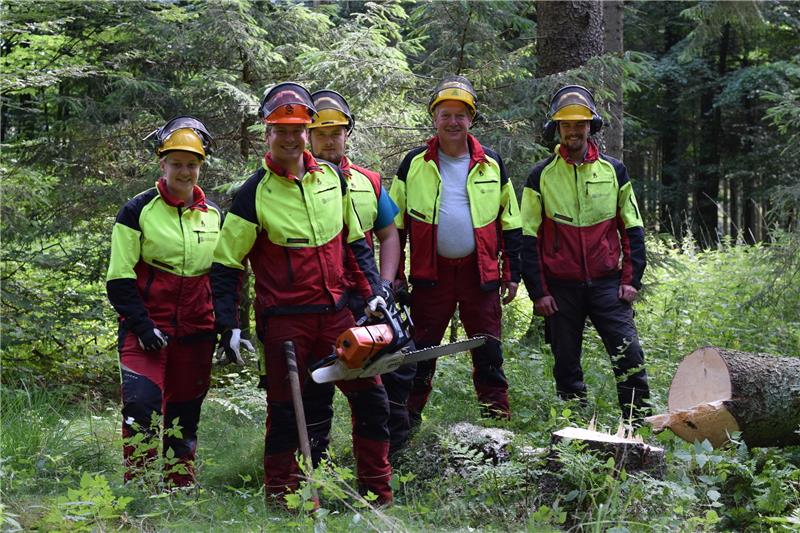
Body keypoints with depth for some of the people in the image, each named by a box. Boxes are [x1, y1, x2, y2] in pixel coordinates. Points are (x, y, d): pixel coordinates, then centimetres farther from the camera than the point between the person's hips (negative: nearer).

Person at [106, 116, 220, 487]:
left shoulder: (215, 217, 12)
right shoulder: (137, 212, -1)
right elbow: (119, 278, -4)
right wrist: (142, 326, -13)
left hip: (196, 332, 4)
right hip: (146, 328, -4)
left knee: (184, 419, 10)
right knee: (142, 404, -20)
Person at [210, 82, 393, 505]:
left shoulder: (331, 178, 7)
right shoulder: (253, 195, -7)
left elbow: (355, 242, 17)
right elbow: (225, 266, -4)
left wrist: (373, 290, 9)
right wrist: (228, 327, -9)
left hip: (335, 312, 5)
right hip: (284, 321, -5)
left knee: (371, 399, 5)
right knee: (286, 414, 2)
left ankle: (379, 495, 17)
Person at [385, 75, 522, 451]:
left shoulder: (491, 165, 6)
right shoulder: (414, 165, 3)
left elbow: (510, 224, 10)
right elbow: (396, 224, 7)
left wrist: (511, 274, 6)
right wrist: (393, 276, 3)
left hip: (480, 272, 1)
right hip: (431, 273, 0)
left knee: (489, 352, 4)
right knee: (420, 351, 3)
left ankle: (498, 422, 11)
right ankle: (405, 423, 10)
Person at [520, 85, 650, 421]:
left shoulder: (613, 171, 6)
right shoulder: (542, 176, 2)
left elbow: (633, 229, 9)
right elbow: (529, 238, 2)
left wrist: (632, 280, 0)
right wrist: (538, 292, -3)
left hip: (607, 284, 0)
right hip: (560, 289, 0)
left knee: (630, 356, -9)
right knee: (566, 366, 6)